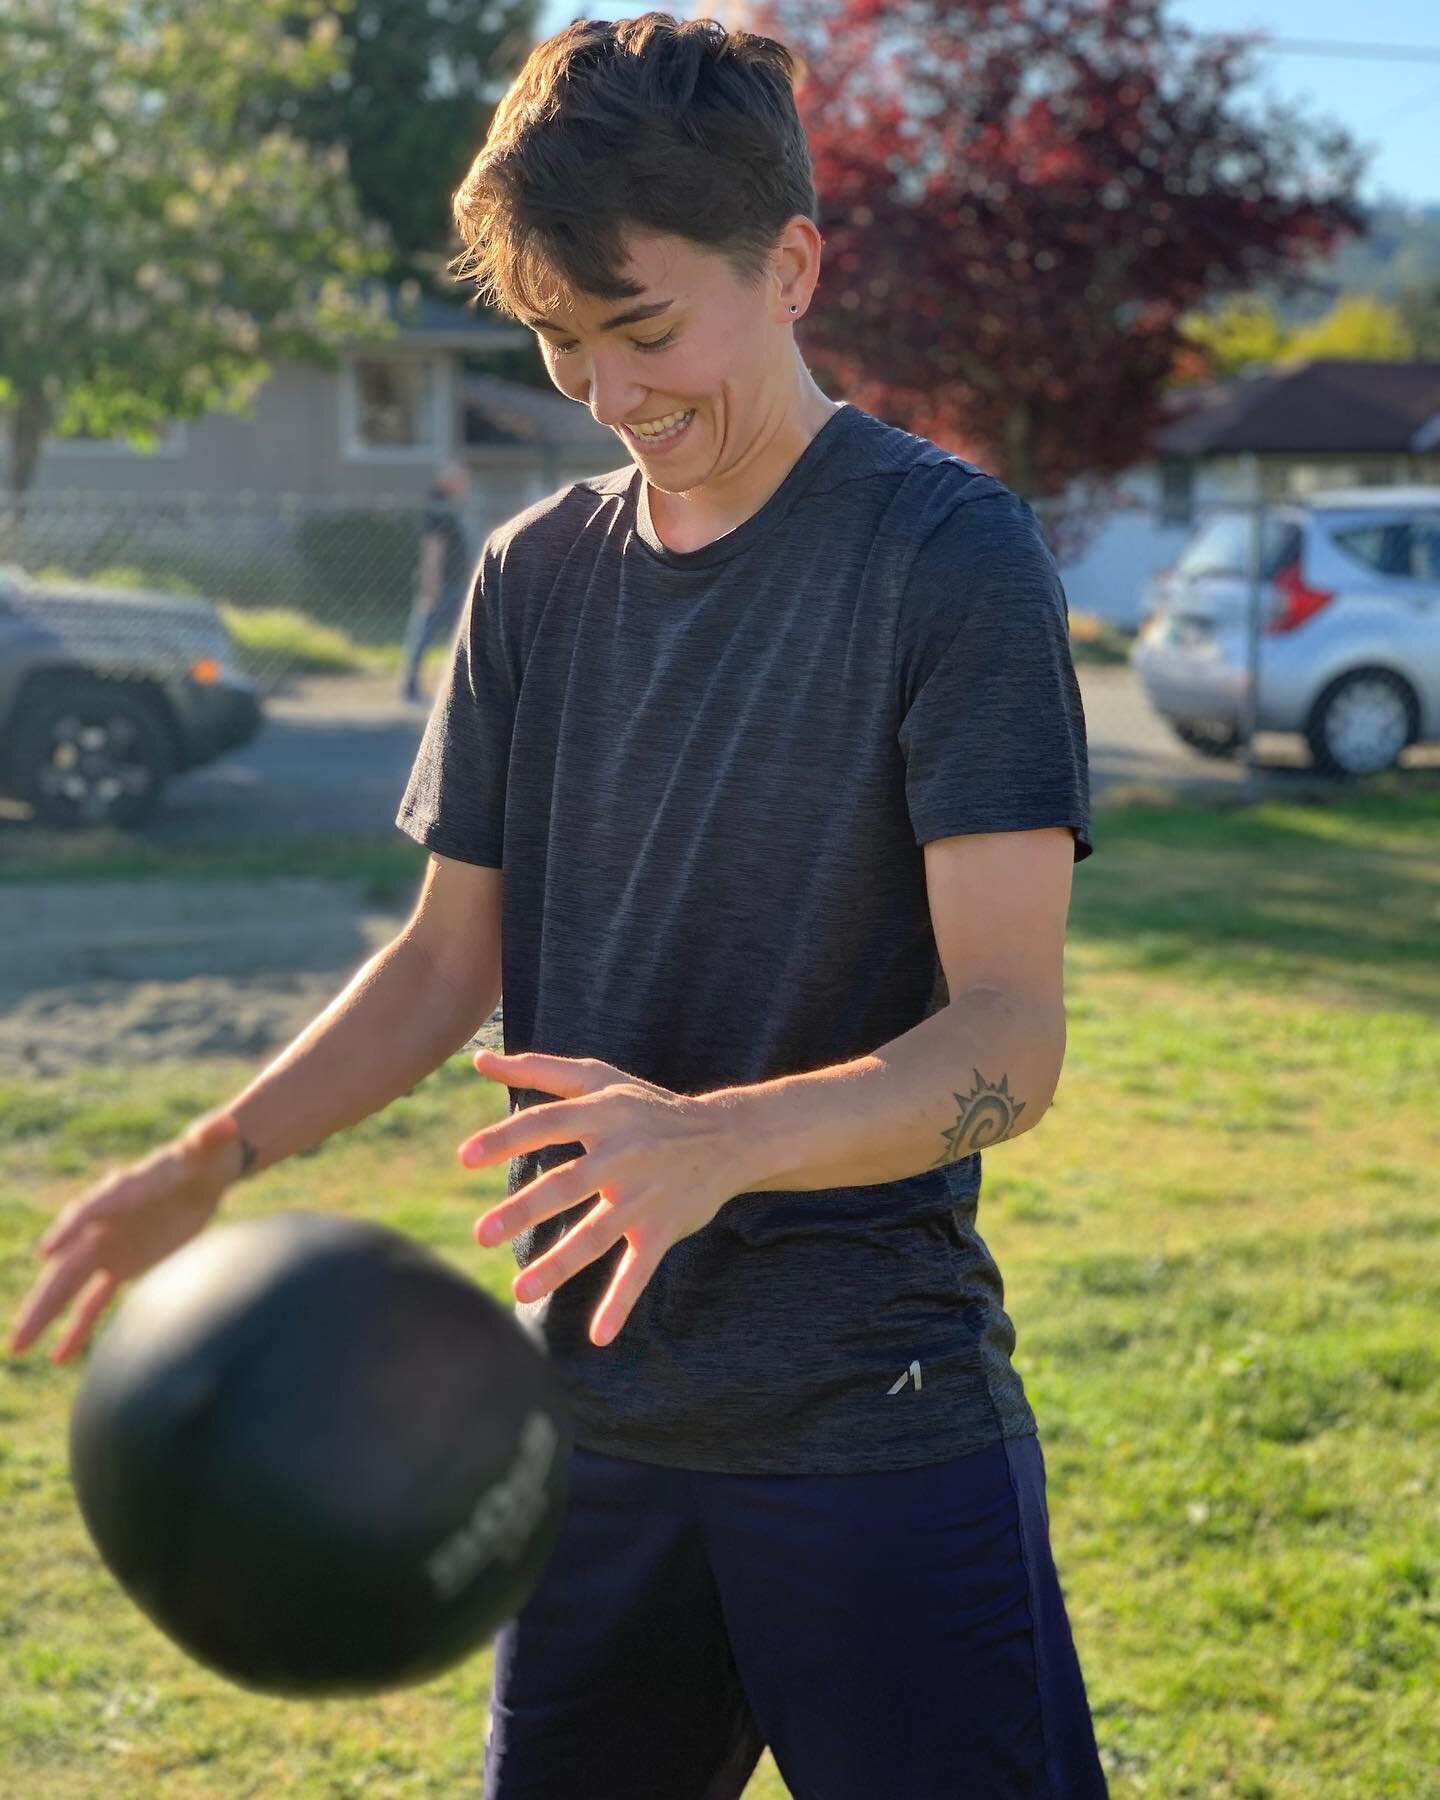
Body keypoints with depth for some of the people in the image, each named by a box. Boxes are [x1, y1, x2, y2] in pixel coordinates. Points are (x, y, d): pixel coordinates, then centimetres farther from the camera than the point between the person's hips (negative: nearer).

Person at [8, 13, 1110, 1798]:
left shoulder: (949, 549, -12)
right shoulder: (536, 573, 6)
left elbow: (1009, 1037, -18)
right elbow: (453, 955, 12)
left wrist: (719, 1145, -35)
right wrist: (215, 1157, -3)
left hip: (875, 1419, -5)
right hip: (594, 1402, 5)